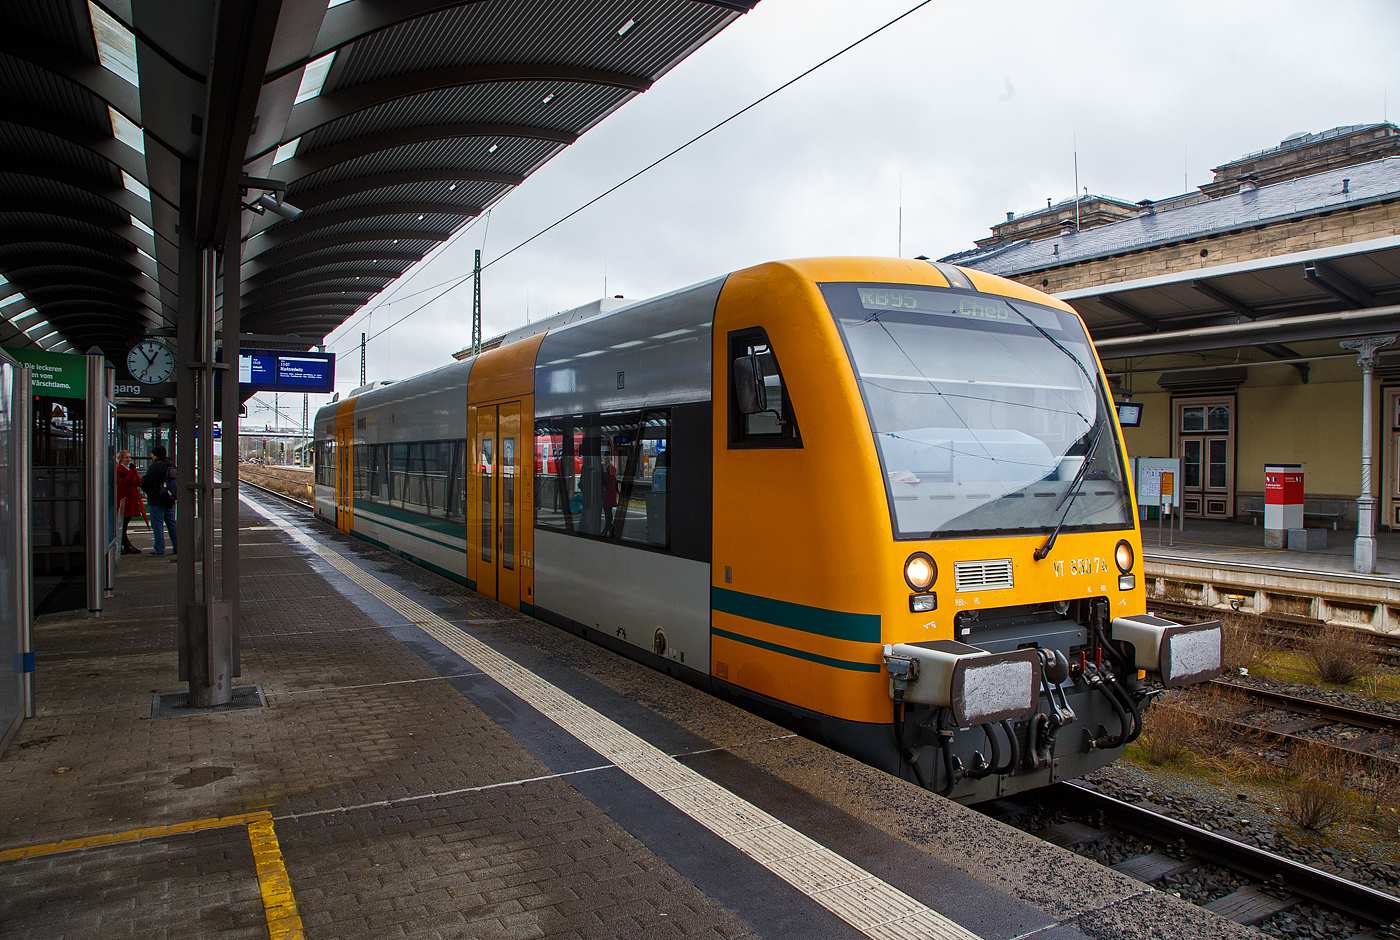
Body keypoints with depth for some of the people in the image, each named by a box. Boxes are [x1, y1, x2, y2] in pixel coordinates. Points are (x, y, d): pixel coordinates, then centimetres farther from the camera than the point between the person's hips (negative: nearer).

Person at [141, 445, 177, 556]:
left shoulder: (155, 467, -14)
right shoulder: (171, 465, 9)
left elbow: (145, 485, -13)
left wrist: (142, 480, 8)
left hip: (157, 501, -7)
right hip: (170, 500, 7)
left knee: (158, 524, -2)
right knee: (172, 523, 12)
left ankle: (160, 549, -1)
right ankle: (177, 546, 13)